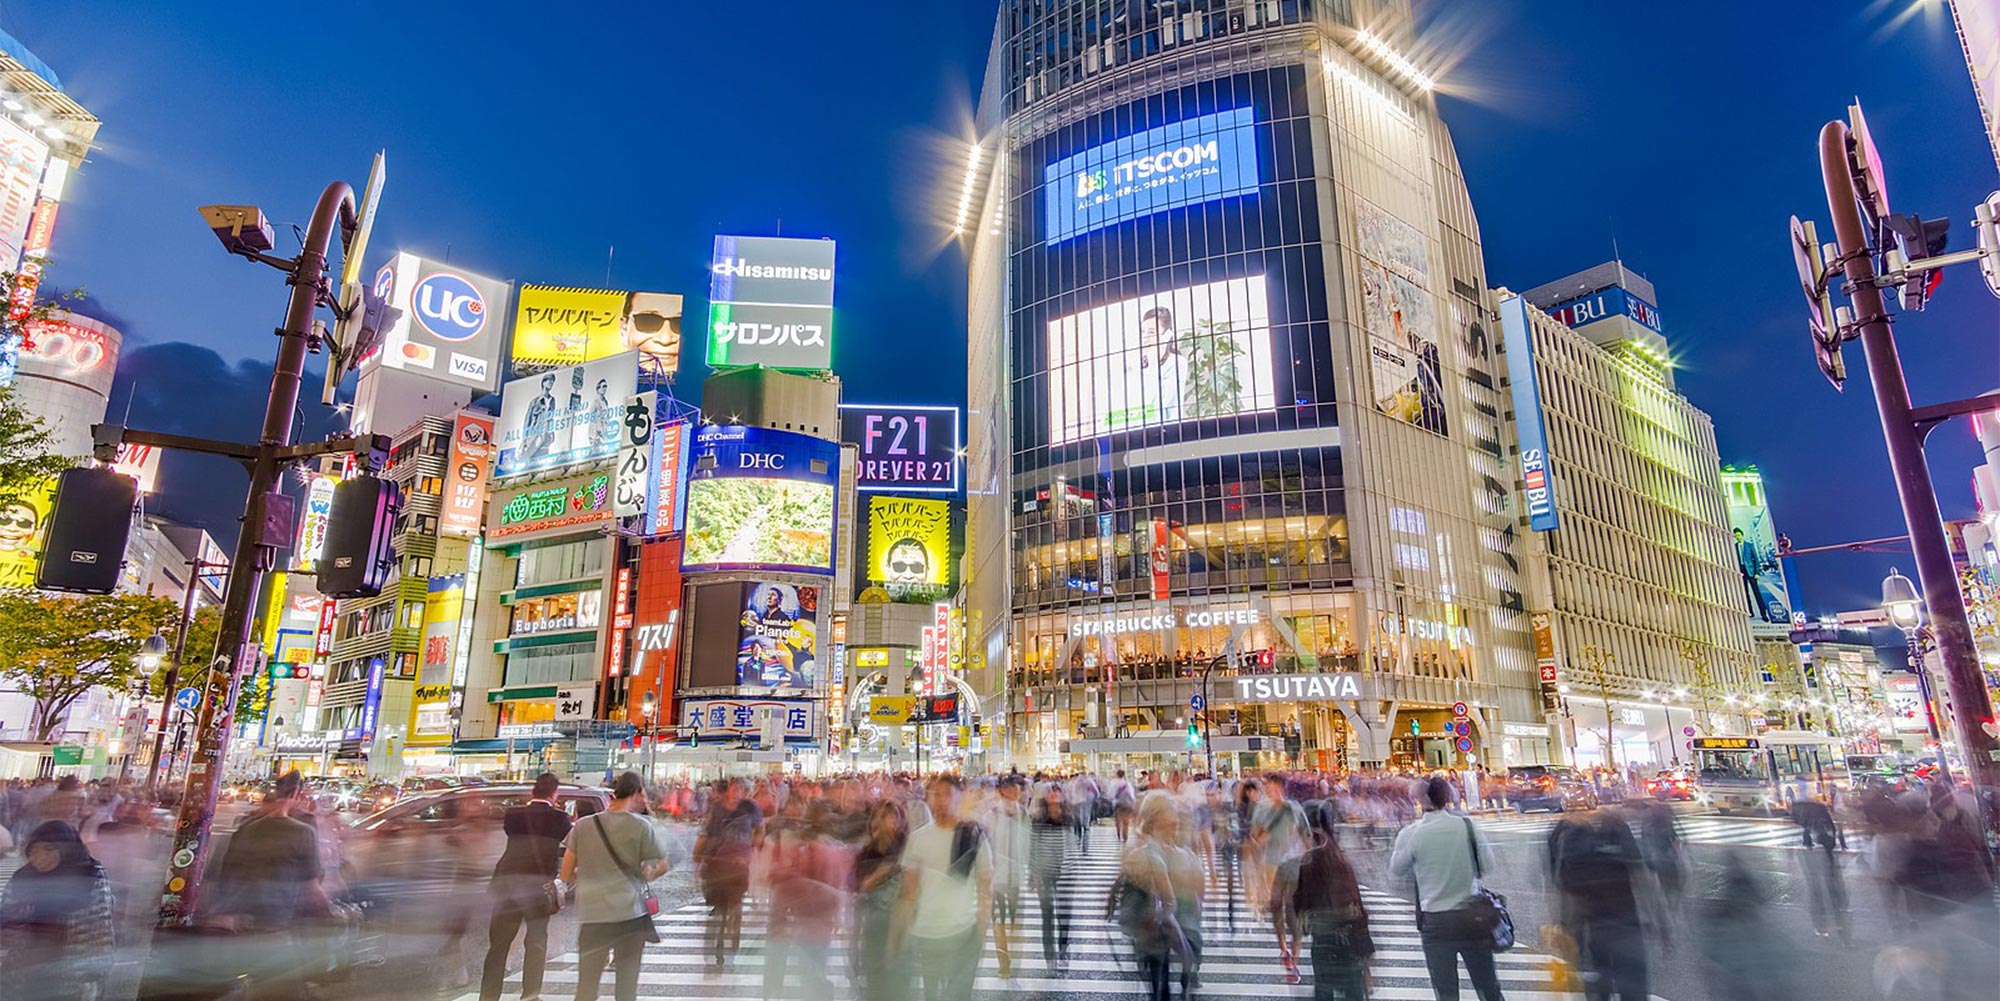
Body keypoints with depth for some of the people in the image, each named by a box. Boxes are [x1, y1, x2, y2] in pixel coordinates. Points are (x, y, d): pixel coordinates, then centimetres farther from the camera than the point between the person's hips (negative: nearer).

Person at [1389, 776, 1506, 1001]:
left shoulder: (1410, 833, -11)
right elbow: (1487, 863, 3)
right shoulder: (1467, 825, -7)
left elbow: (1397, 869, 2)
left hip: (1435, 921, -2)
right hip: (1472, 916, 2)